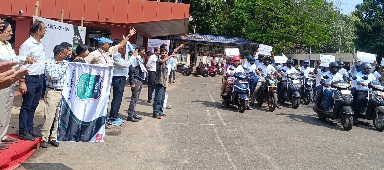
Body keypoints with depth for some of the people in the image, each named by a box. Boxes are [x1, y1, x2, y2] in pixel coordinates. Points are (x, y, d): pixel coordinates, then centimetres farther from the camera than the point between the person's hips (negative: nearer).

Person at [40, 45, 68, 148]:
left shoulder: (66, 63, 10)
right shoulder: (50, 63, -7)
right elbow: (54, 77, -19)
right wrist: (63, 67, -13)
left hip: (63, 92, 5)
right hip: (53, 92, -5)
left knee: (58, 117, 8)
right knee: (49, 116, -5)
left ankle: (53, 137, 17)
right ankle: (44, 138, 4)